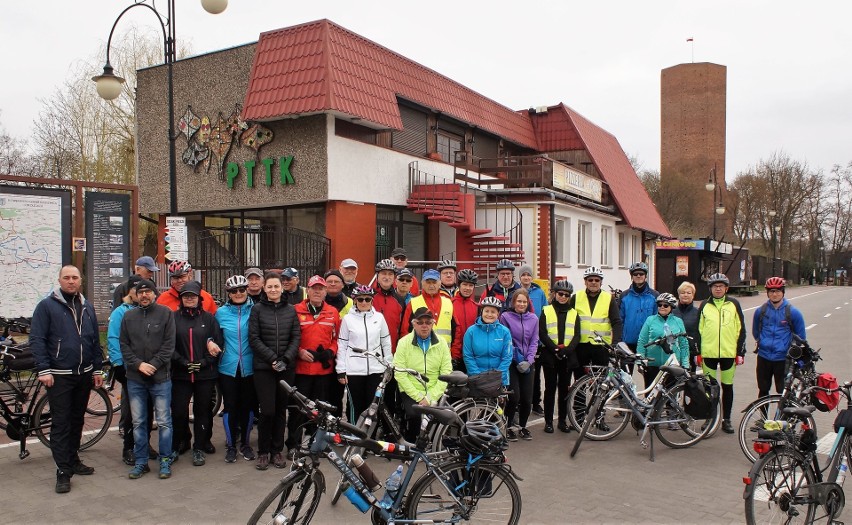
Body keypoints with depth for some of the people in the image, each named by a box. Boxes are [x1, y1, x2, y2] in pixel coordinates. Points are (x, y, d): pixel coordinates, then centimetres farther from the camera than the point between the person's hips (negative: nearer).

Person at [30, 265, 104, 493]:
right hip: (59, 376, -5)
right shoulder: (46, 306, -5)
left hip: (84, 375, 5)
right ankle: (63, 471, 3)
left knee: (77, 420, 15)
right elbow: (36, 340, -9)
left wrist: (98, 369, 11)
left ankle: (73, 460, 28)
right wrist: (43, 370, -15)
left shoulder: (87, 307, 10)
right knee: (60, 423, -2)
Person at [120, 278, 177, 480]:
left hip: (160, 376, -3)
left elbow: (169, 344, -4)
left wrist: (154, 364, -13)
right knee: (138, 422, 9)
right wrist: (138, 364, -8)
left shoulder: (165, 313, -1)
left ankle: (165, 460, 12)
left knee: (164, 422, 2)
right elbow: (124, 345, 6)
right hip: (135, 378, 3)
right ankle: (141, 462, 19)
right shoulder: (128, 316, 8)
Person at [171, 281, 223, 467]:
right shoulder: (174, 318, 4)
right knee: (179, 411, -2)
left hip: (206, 374, 0)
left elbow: (219, 343, 0)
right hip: (180, 374, 0)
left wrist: (203, 362, -9)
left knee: (203, 411, 6)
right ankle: (180, 443, 20)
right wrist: (184, 363, -11)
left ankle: (200, 447, 18)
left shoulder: (208, 318, 4)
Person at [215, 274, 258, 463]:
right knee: (230, 406, 4)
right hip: (228, 367, 0)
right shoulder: (221, 312, 3)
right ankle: (231, 445, 18)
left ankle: (245, 443, 23)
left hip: (249, 367, 0)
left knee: (248, 406, 8)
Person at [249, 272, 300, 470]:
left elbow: (296, 337, 4)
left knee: (281, 409, 7)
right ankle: (263, 452, 10)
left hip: (287, 368, 2)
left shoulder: (290, 310, 8)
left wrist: (286, 359, -10)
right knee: (267, 411, -6)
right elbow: (254, 338, -4)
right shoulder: (257, 309, 1)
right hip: (264, 368, -2)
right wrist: (272, 359, -13)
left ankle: (277, 450, 19)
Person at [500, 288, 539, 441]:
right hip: (511, 362, -3)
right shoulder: (506, 317, -6)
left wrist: (529, 360, -5)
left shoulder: (533, 319, 5)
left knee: (527, 398, 3)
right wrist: (517, 358, -9)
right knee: (514, 397, -10)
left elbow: (534, 341, 6)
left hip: (527, 363, 4)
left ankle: (523, 427, 23)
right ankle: (508, 427, 10)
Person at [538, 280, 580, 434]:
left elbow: (577, 335, 4)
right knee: (550, 388, 2)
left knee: (564, 388, 7)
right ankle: (548, 421, 10)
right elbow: (542, 333, -4)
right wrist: (555, 349, -14)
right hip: (550, 355, -2)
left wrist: (567, 349, -13)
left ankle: (562, 420, 17)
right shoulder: (546, 311, 3)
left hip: (568, 356, 2)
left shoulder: (573, 313, 11)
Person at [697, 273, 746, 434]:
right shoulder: (705, 306, 5)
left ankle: (726, 419, 19)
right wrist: (698, 352, 3)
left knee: (728, 387, 8)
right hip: (708, 353, 0)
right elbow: (699, 330, 7)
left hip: (729, 353, 0)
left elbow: (741, 329, 5)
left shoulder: (733, 304, 4)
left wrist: (740, 352, 1)